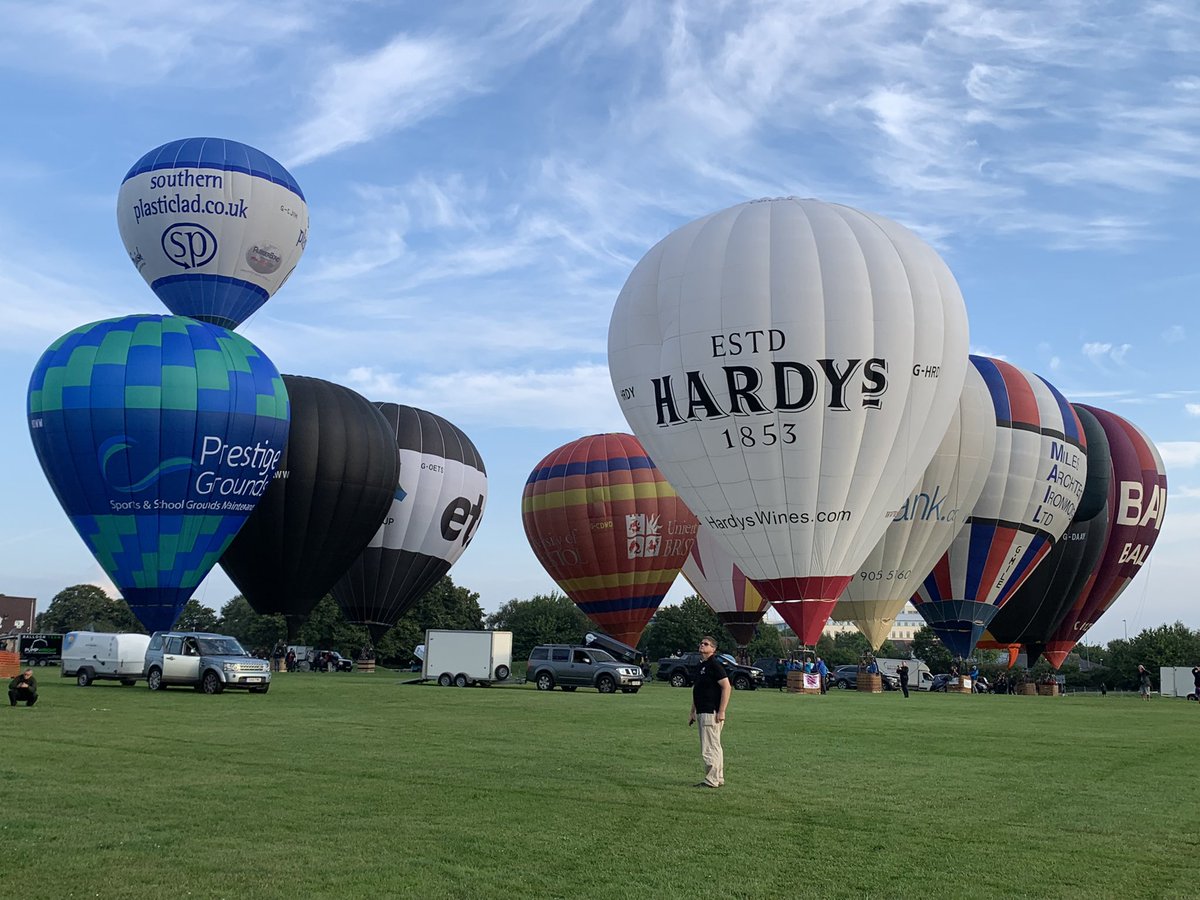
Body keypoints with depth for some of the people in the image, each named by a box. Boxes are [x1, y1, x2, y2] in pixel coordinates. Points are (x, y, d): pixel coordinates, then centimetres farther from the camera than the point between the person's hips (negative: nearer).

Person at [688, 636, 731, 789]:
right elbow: (696, 691, 23)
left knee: (709, 748, -8)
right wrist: (693, 712, 21)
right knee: (714, 747, 14)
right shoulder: (701, 666, 16)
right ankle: (719, 778, 21)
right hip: (702, 713, 10)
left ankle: (712, 780, -4)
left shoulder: (714, 665, -13)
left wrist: (721, 712, -21)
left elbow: (727, 687, -19)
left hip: (712, 713, -10)